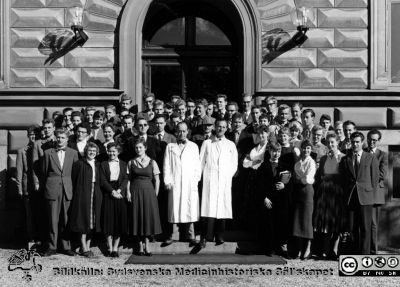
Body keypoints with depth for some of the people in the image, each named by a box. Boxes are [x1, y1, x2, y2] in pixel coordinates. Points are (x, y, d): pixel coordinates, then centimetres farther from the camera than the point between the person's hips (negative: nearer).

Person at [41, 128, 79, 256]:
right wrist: (48, 185, 9)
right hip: (52, 190, -1)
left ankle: (66, 246, 11)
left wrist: (74, 187, 7)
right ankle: (52, 247, 7)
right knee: (53, 219, 0)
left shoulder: (73, 153, 9)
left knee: (66, 219, 3)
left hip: (68, 189, 1)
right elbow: (44, 172, 11)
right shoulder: (48, 153, 6)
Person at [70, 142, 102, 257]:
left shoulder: (98, 165, 13)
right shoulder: (79, 164, -2)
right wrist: (76, 193, -6)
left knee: (92, 222, 6)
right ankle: (84, 248, -4)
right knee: (83, 220, -6)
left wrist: (99, 194, 6)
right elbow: (74, 180, -2)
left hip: (95, 195, 5)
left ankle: (88, 247, 13)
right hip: (83, 194, -5)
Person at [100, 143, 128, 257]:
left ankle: (115, 248, 4)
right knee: (108, 221, -2)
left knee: (119, 221, -1)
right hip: (108, 195, -1)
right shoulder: (103, 164, 9)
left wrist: (119, 190, -13)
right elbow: (103, 181, 0)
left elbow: (125, 179, 3)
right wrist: (112, 191, -13)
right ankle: (109, 248, 4)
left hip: (120, 195, 1)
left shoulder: (123, 164, 13)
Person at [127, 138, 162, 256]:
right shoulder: (131, 162, 6)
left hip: (148, 191, -1)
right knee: (137, 216, 2)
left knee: (148, 216, -3)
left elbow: (157, 180, 3)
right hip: (135, 192, 1)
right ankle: (141, 244, 8)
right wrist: (128, 192, -6)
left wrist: (155, 194, -3)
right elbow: (128, 179, 6)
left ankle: (146, 243, 5)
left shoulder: (152, 162, 2)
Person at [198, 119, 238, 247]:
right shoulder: (207, 143, 12)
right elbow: (201, 162, 10)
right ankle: (205, 237, -13)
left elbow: (234, 165, 14)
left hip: (225, 181, 2)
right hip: (209, 180, -2)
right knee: (208, 207, -11)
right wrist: (205, 175, 0)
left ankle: (219, 237, 4)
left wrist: (228, 176, 1)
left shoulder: (231, 145, 15)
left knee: (222, 207, -3)